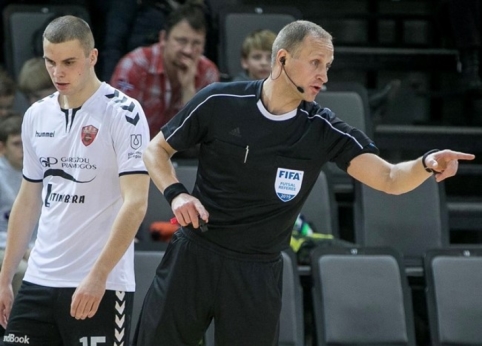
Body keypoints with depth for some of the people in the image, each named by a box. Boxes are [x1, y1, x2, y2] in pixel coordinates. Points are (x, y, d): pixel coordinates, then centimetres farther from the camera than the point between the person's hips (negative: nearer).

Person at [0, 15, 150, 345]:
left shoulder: (124, 113, -8)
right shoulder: (37, 116, 11)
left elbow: (135, 204, -16)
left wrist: (98, 276, -23)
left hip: (101, 285, -6)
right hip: (39, 281, 6)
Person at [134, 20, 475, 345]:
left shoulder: (324, 131, -6)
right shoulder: (218, 101, -8)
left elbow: (389, 179, -14)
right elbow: (157, 149, 5)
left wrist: (427, 165, -35)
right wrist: (175, 193, -14)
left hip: (258, 273, 1)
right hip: (194, 256, 0)